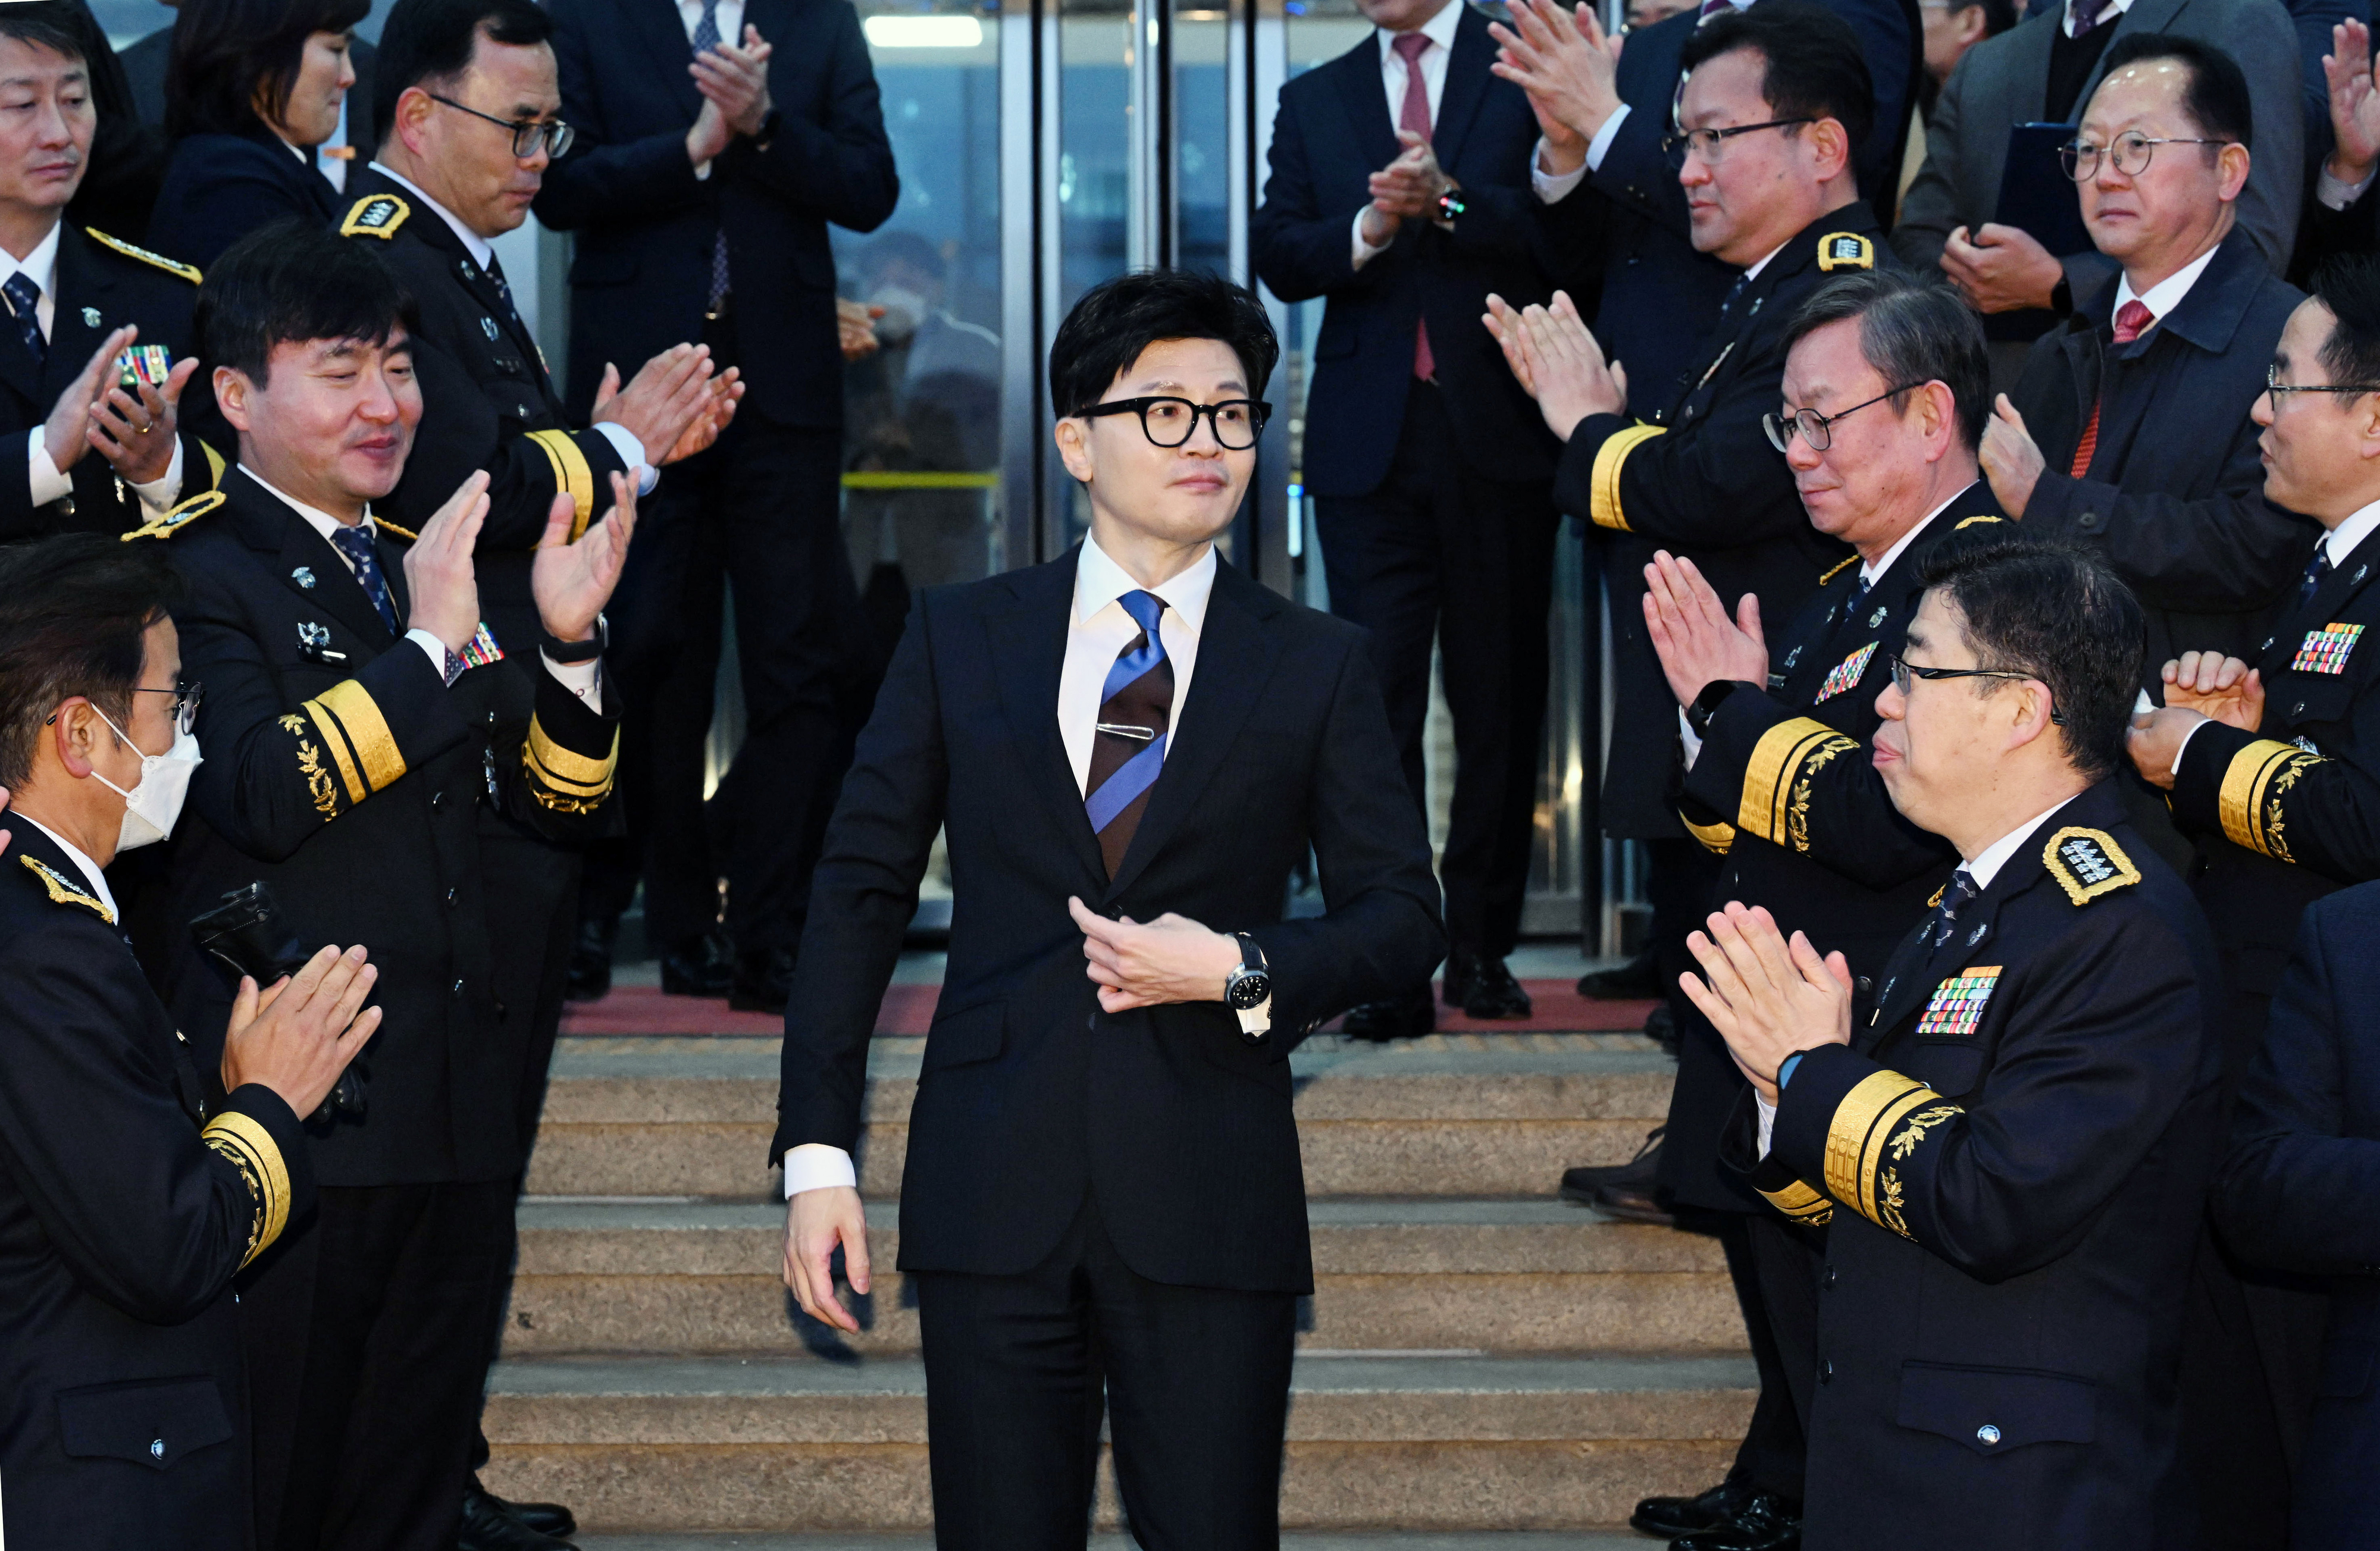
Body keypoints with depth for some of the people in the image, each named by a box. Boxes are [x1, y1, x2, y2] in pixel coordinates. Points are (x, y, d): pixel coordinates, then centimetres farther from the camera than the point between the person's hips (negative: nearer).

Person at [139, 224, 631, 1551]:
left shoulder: (426, 568, 17)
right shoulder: (192, 570, -5)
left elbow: (569, 807, 12)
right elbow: (257, 795, -21)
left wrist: (564, 643, -5)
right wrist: (429, 646, -23)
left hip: (456, 1126, 7)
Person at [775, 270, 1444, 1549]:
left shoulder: (1316, 666, 7)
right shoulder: (960, 638, 8)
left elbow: (1403, 916, 7)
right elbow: (860, 889, 8)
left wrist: (1244, 971, -12)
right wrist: (817, 1148, 1)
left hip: (1211, 1198, 0)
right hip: (993, 1191, 1)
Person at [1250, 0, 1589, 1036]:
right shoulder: (1312, 103, 16)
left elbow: (1567, 230, -4)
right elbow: (1276, 258, 5)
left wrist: (1451, 201, -19)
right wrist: (1366, 230, -13)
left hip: (1499, 433, -1)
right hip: (1368, 440, 2)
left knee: (1500, 697, 3)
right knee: (1376, 695, -6)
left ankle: (1482, 945, 13)